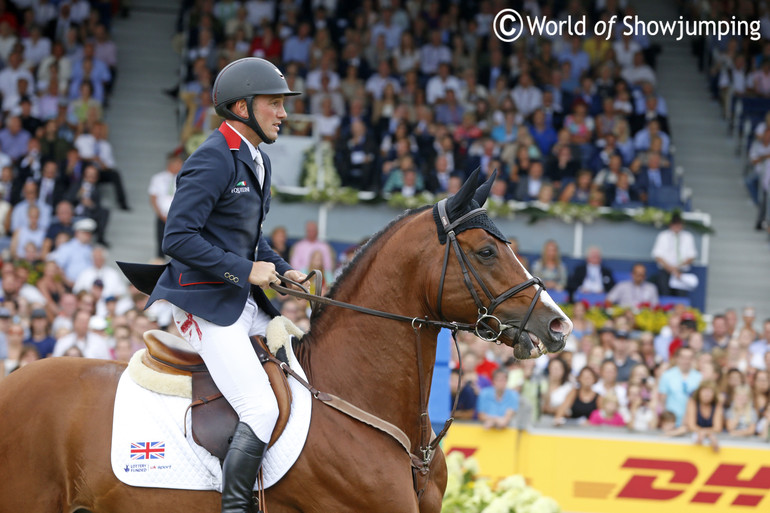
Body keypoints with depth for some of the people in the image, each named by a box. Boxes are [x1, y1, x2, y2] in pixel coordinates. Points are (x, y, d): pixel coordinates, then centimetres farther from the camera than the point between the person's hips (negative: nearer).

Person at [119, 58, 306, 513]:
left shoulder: (259, 162, 16)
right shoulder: (214, 160, -15)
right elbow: (178, 239, -21)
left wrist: (284, 271, 9)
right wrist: (246, 270, -18)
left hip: (244, 303, 10)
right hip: (205, 304, -10)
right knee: (262, 410, -20)